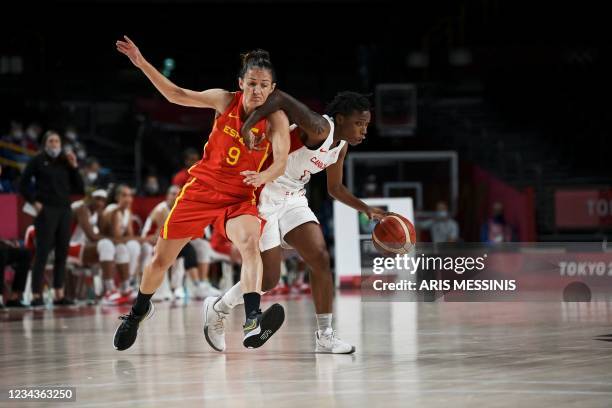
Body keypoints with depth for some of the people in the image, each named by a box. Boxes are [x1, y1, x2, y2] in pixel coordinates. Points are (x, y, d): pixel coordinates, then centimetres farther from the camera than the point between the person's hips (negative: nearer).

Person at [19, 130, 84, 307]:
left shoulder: (66, 162, 12)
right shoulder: (38, 161, 0)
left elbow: (79, 188, 11)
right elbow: (23, 185, 1)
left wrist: (74, 167, 1)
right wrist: (34, 202, -7)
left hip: (65, 211, 5)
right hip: (46, 211, -5)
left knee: (62, 253, 6)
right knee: (42, 253, -7)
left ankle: (59, 295, 11)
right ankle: (36, 295, -7)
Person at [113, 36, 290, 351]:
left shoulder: (276, 118, -14)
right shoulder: (225, 101, -7)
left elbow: (281, 161, -25)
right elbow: (177, 95, 2)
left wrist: (263, 177, -47)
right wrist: (143, 64, -5)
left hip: (240, 198, -3)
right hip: (202, 187, 3)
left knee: (250, 242, -35)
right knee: (161, 259, 9)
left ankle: (252, 321, -52)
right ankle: (139, 310, 40)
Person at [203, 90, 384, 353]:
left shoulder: (341, 145, 5)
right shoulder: (318, 129, -24)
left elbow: (335, 188, 19)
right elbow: (278, 97, -35)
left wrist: (366, 209, 8)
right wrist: (247, 127, -44)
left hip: (293, 199, 8)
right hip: (265, 198, -8)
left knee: (321, 259, -8)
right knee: (268, 279, -4)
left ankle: (325, 336, -4)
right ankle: (217, 309, 23)